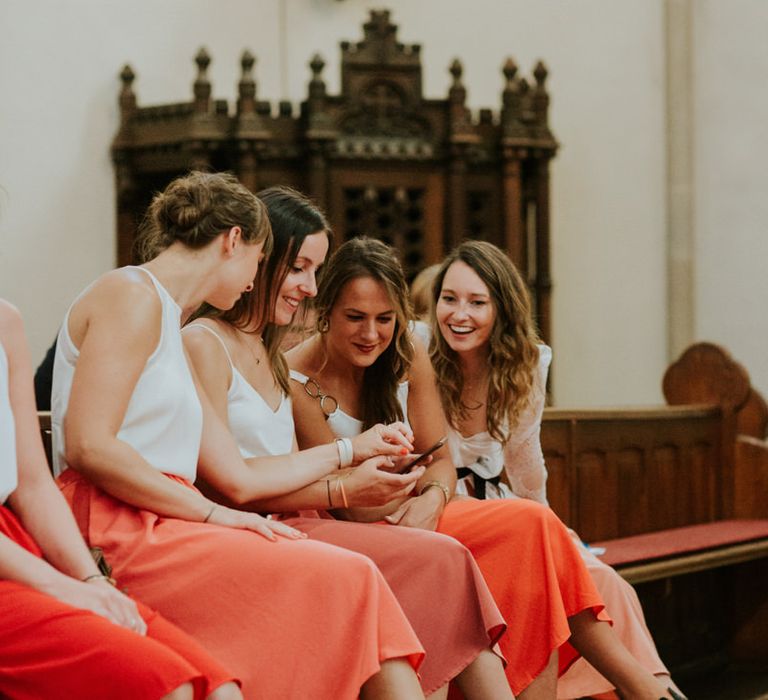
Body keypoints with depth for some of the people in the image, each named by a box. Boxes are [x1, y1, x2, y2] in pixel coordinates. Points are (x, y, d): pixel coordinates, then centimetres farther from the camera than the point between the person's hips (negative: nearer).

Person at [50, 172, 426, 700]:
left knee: (354, 579, -12)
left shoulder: (168, 320, 26)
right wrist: (213, 513, -13)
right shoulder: (132, 296, -3)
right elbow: (87, 446, -16)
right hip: (121, 534, -8)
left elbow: (235, 475, 19)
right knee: (346, 579, -20)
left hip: (161, 529, 8)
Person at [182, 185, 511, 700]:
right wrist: (344, 452, -15)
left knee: (446, 559, -15)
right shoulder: (203, 343, -5)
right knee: (441, 560, -21)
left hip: (295, 523, 8)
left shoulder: (271, 356, 23)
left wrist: (365, 478, -3)